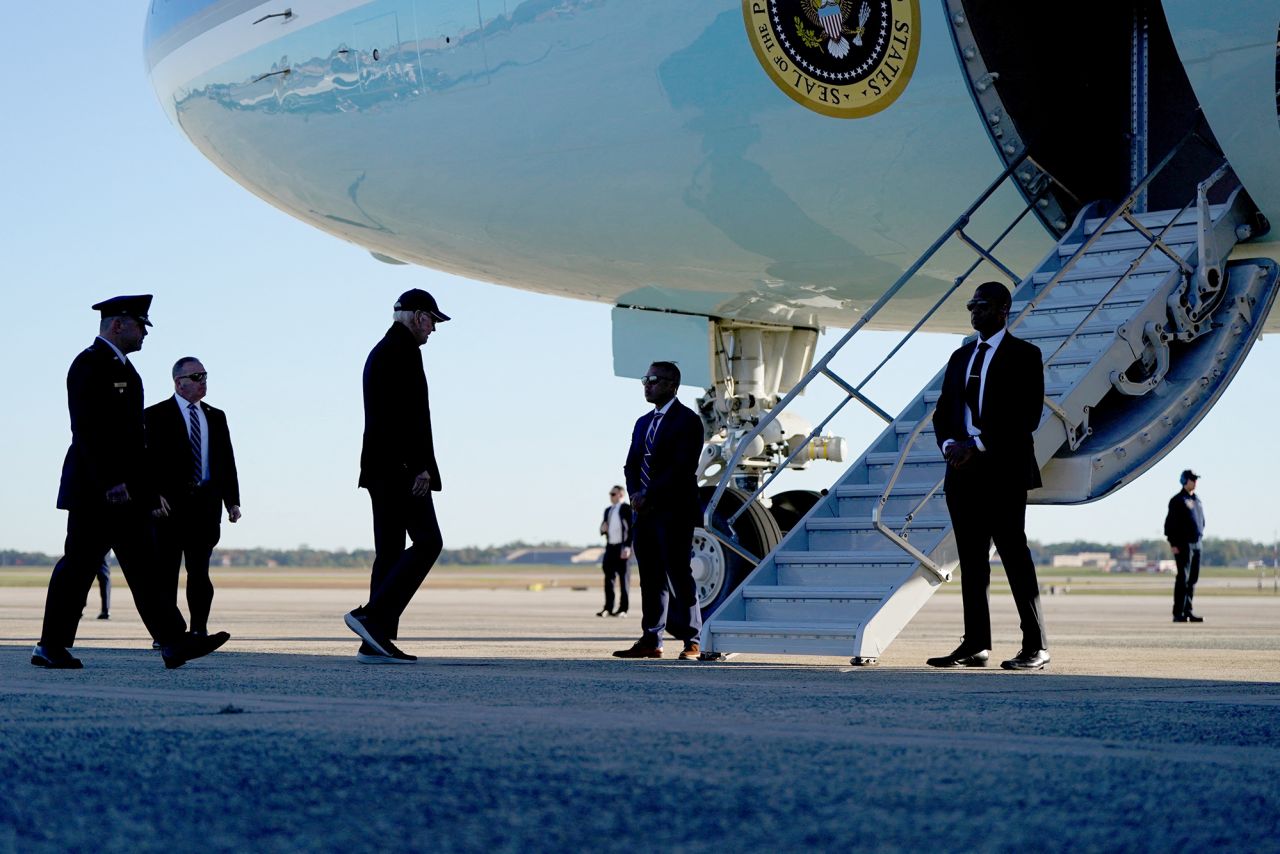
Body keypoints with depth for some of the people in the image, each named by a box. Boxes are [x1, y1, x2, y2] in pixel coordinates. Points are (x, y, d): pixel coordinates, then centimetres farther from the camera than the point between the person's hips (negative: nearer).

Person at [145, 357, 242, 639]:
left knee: (200, 570, 3)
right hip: (169, 504, -3)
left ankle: (199, 630, 6)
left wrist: (232, 500, 7)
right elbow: (147, 460, -4)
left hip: (205, 504, 4)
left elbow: (227, 460, 15)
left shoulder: (216, 417, 16)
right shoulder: (155, 415, 2)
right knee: (166, 571, -1)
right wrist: (153, 496, -15)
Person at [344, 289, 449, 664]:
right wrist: (422, 466, -20)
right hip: (401, 465, -10)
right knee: (427, 542, -10)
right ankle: (373, 616, -16)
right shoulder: (405, 350, -9)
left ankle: (376, 641, 3)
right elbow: (412, 413, -19)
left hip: (379, 466, 10)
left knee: (390, 549, 7)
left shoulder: (378, 352, 22)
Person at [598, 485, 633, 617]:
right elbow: (604, 528, 24)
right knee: (608, 577, 7)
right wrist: (602, 529, -1)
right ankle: (608, 607, 12)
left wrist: (628, 547, -17)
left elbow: (632, 528, -10)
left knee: (624, 579, -3)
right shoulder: (608, 510, 18)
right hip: (610, 547, 7)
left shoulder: (627, 509, -4)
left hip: (622, 547, -7)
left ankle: (623, 609, 0)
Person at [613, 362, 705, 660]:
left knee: (678, 573, -8)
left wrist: (649, 495, -15)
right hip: (645, 512, 7)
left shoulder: (687, 421, -5)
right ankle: (651, 641, 9)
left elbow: (683, 467, -14)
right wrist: (635, 494, -3)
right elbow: (632, 464, 16)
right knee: (650, 577, 7)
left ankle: (691, 641, -5)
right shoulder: (643, 422, 20)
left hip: (674, 511, -7)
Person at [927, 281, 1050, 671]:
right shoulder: (960, 357, 18)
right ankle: (975, 645, 9)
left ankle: (1035, 646, -4)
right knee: (971, 561, 6)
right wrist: (949, 443, -5)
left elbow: (1027, 415, -11)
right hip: (963, 471, 6)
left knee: (1015, 558, -6)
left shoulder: (1024, 355, -1)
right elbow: (943, 410, 16)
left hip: (1004, 470, -6)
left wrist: (977, 444, -15)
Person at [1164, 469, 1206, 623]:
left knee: (1193, 579, 9)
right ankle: (1178, 613, -8)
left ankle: (1188, 611, 15)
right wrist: (1173, 543, -16)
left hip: (1196, 544, 8)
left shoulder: (1197, 500, 17)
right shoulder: (1177, 500, -7)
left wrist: (1200, 537, 14)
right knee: (1183, 578, -9)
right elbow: (1170, 522, -11)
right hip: (1183, 545, -8)